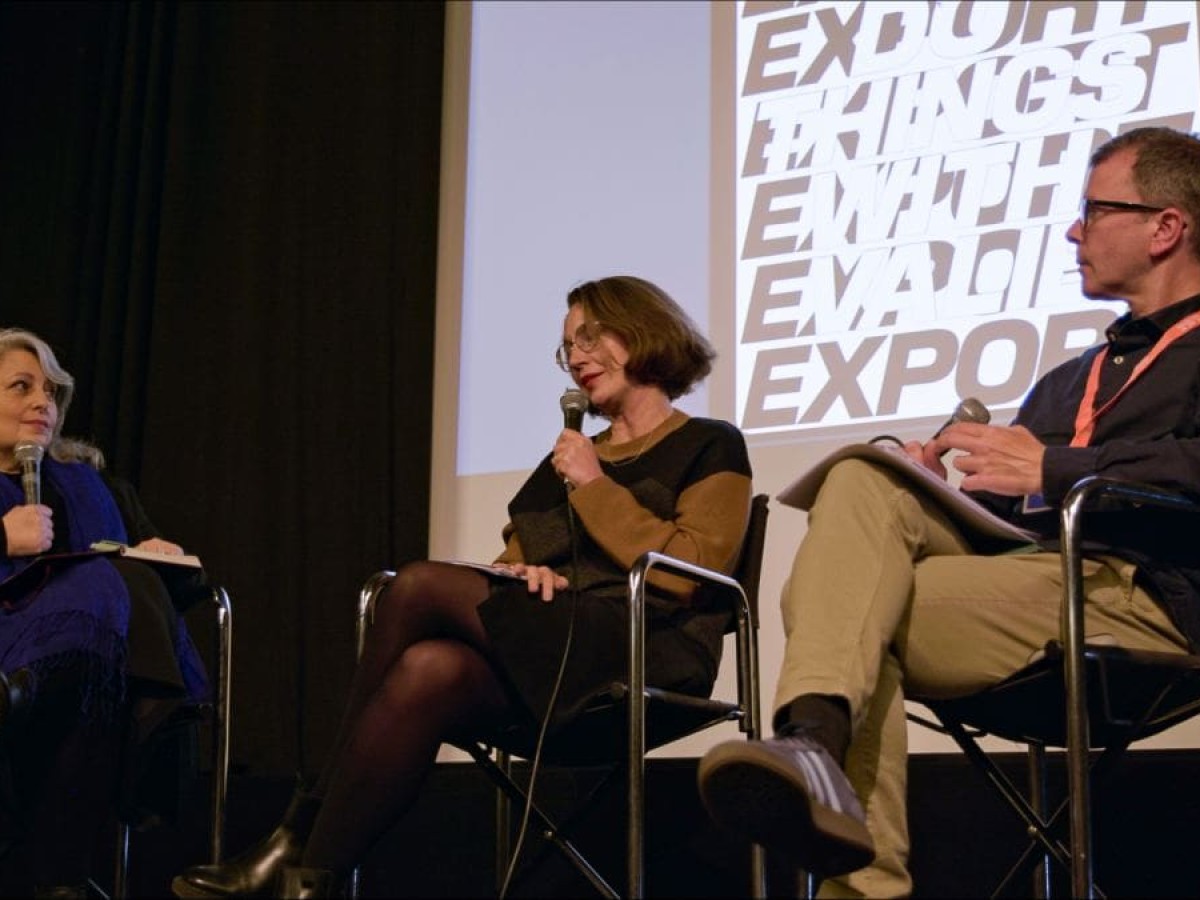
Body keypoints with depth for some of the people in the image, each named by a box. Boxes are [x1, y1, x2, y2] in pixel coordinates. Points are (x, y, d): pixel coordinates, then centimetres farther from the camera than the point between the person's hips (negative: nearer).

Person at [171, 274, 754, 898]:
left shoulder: (710, 448, 8)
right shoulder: (566, 459, 27)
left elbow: (687, 575, -7)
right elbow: (509, 563, 22)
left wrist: (595, 487, -3)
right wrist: (519, 576, -2)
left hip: (645, 658, -5)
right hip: (540, 657, 6)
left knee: (421, 586, -25)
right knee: (429, 670, -31)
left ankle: (303, 845, -24)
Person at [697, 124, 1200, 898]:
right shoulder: (1069, 381, 33)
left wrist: (1051, 469, -15)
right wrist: (938, 481, 3)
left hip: (1134, 595, -7)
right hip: (1015, 562, 7)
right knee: (862, 485, -21)